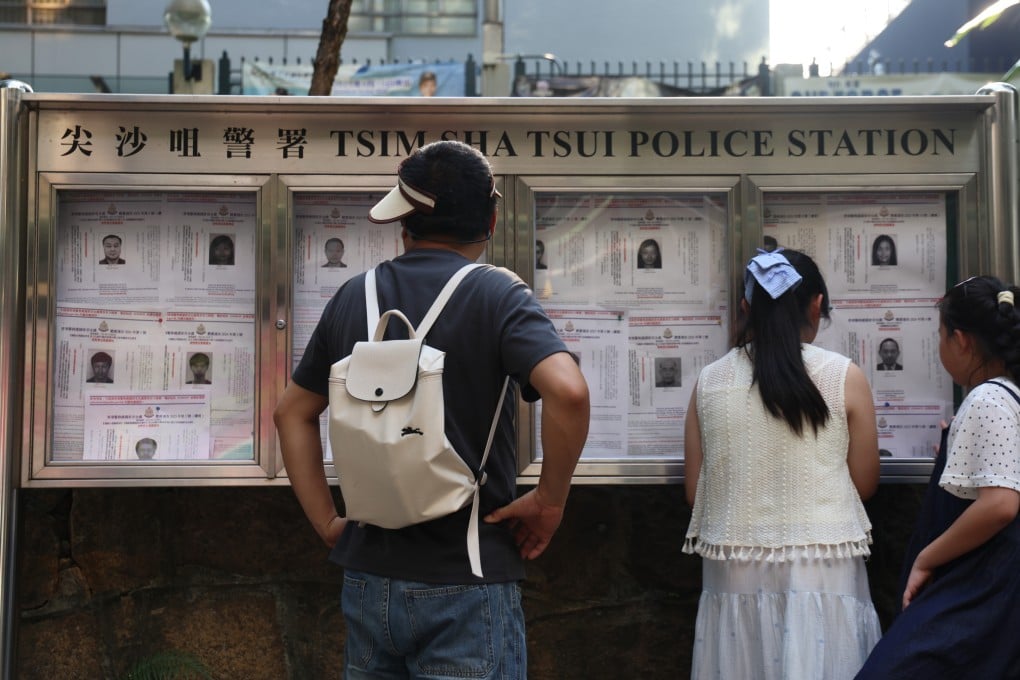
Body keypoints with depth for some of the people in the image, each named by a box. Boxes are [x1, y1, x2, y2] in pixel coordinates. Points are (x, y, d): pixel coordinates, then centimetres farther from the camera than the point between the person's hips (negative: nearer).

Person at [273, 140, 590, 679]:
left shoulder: (353, 297, 5)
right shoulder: (495, 294, -10)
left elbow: (292, 413, 13)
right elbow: (568, 392, -26)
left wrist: (327, 523, 12)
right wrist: (549, 499, -13)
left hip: (367, 578, 5)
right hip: (465, 587, -4)